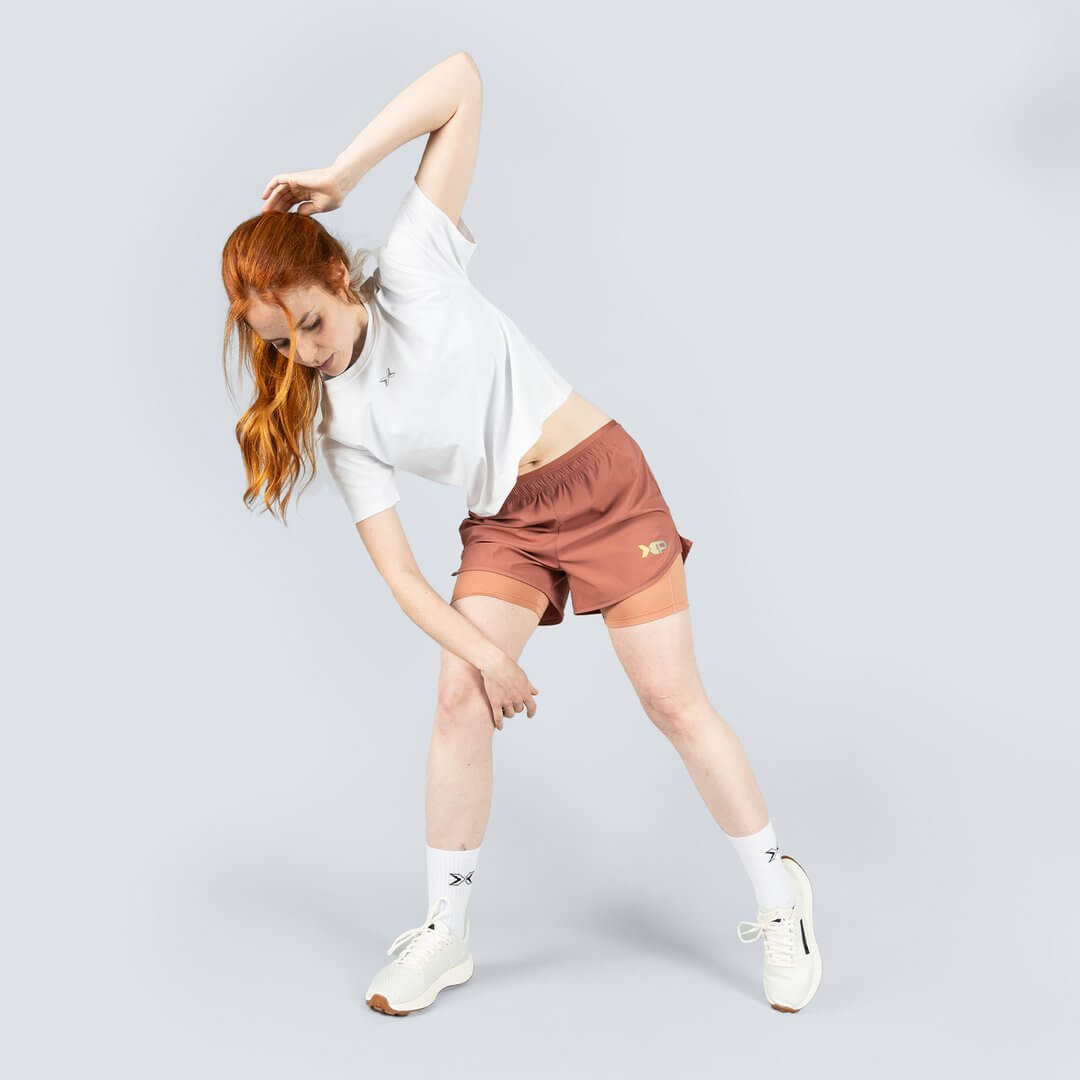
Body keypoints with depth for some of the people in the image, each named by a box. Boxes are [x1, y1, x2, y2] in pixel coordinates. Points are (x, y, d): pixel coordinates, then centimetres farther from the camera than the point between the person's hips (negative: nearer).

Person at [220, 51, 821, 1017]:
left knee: (674, 701, -2)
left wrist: (343, 174, -19)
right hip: (504, 525, 4)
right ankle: (446, 934, 9)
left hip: (603, 479, -3)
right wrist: (486, 653, -16)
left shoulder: (413, 271, -11)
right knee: (461, 701, -8)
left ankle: (780, 898, 14)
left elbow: (462, 82, -14)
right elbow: (397, 571, -6)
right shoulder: (338, 425, -4)